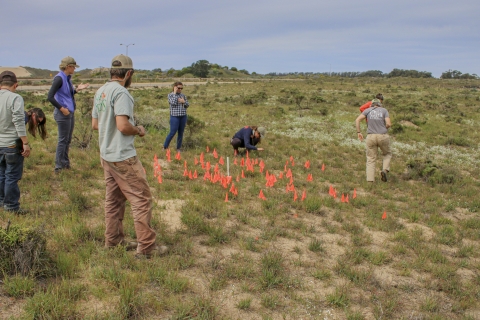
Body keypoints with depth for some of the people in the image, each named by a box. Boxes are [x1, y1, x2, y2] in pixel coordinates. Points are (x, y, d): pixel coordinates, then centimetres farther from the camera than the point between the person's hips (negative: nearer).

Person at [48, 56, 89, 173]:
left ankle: (66, 164, 27)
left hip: (70, 113, 9)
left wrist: (77, 89, 7)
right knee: (63, 140, -2)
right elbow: (50, 97, -20)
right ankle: (59, 167, 6)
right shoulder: (59, 78, -15)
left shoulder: (68, 78, 11)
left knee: (68, 140, 16)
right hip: (63, 114, -9)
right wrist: (61, 108, -19)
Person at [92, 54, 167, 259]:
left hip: (106, 154, 10)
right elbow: (123, 126, -26)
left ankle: (113, 240, 28)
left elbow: (95, 124, 17)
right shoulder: (121, 92, -17)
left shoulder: (101, 92, 11)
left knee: (113, 198, 18)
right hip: (123, 156, -10)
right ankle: (146, 247, -1)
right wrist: (139, 130, -8)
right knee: (142, 198, -4)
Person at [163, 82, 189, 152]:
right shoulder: (170, 95, -2)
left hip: (183, 116, 5)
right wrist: (175, 92, -13)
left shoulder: (183, 95, 10)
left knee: (181, 133, 8)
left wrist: (184, 101, -9)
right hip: (174, 117, -5)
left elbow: (187, 105, 12)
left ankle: (178, 148, 18)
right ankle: (165, 147, 8)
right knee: (172, 133, -7)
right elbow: (173, 102, -20)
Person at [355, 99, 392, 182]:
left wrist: (358, 132, 2)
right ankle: (385, 170, 0)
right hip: (383, 137, 0)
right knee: (387, 154, 24)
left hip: (371, 137, 1)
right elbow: (389, 124, -7)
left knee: (371, 160, 8)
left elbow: (357, 120, -4)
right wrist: (384, 128, 14)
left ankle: (370, 180, -2)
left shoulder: (368, 110, 8)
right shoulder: (384, 110, 5)